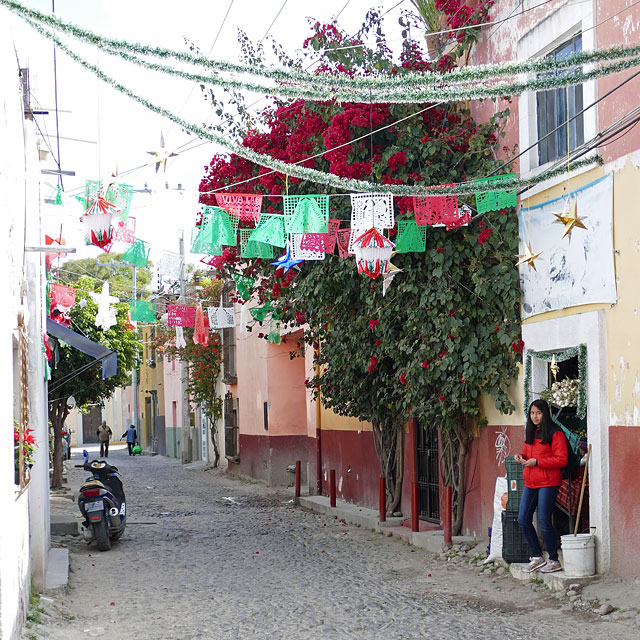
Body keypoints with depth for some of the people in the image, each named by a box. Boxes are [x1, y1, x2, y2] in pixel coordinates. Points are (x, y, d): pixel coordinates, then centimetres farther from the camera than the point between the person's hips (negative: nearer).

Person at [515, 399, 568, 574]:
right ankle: (537, 557, 16)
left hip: (548, 482, -8)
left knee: (544, 521, -7)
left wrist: (537, 462, -18)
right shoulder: (530, 433, 16)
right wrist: (521, 457, 5)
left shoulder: (555, 433, -9)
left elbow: (561, 460, -14)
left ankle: (554, 561, 7)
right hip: (530, 482, 8)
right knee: (523, 520, 4)